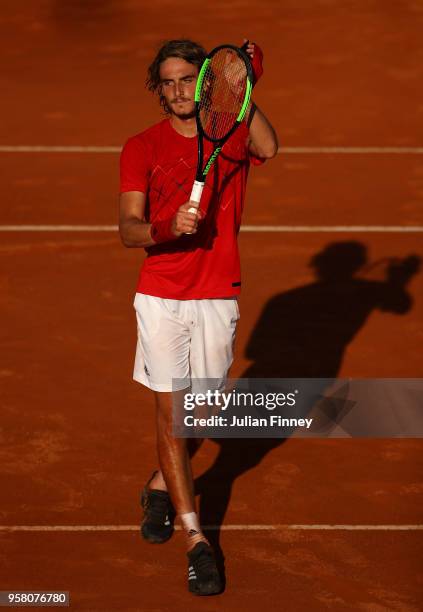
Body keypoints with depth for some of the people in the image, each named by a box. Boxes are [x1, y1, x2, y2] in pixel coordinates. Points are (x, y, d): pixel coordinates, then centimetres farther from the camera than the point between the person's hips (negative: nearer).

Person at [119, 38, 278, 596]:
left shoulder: (232, 136, 2)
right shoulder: (142, 148, 0)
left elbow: (268, 149, -22)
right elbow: (128, 229, -8)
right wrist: (166, 229, -28)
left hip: (218, 297, 1)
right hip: (161, 296, -1)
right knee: (171, 408, -6)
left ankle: (161, 485, 40)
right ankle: (196, 540, -3)